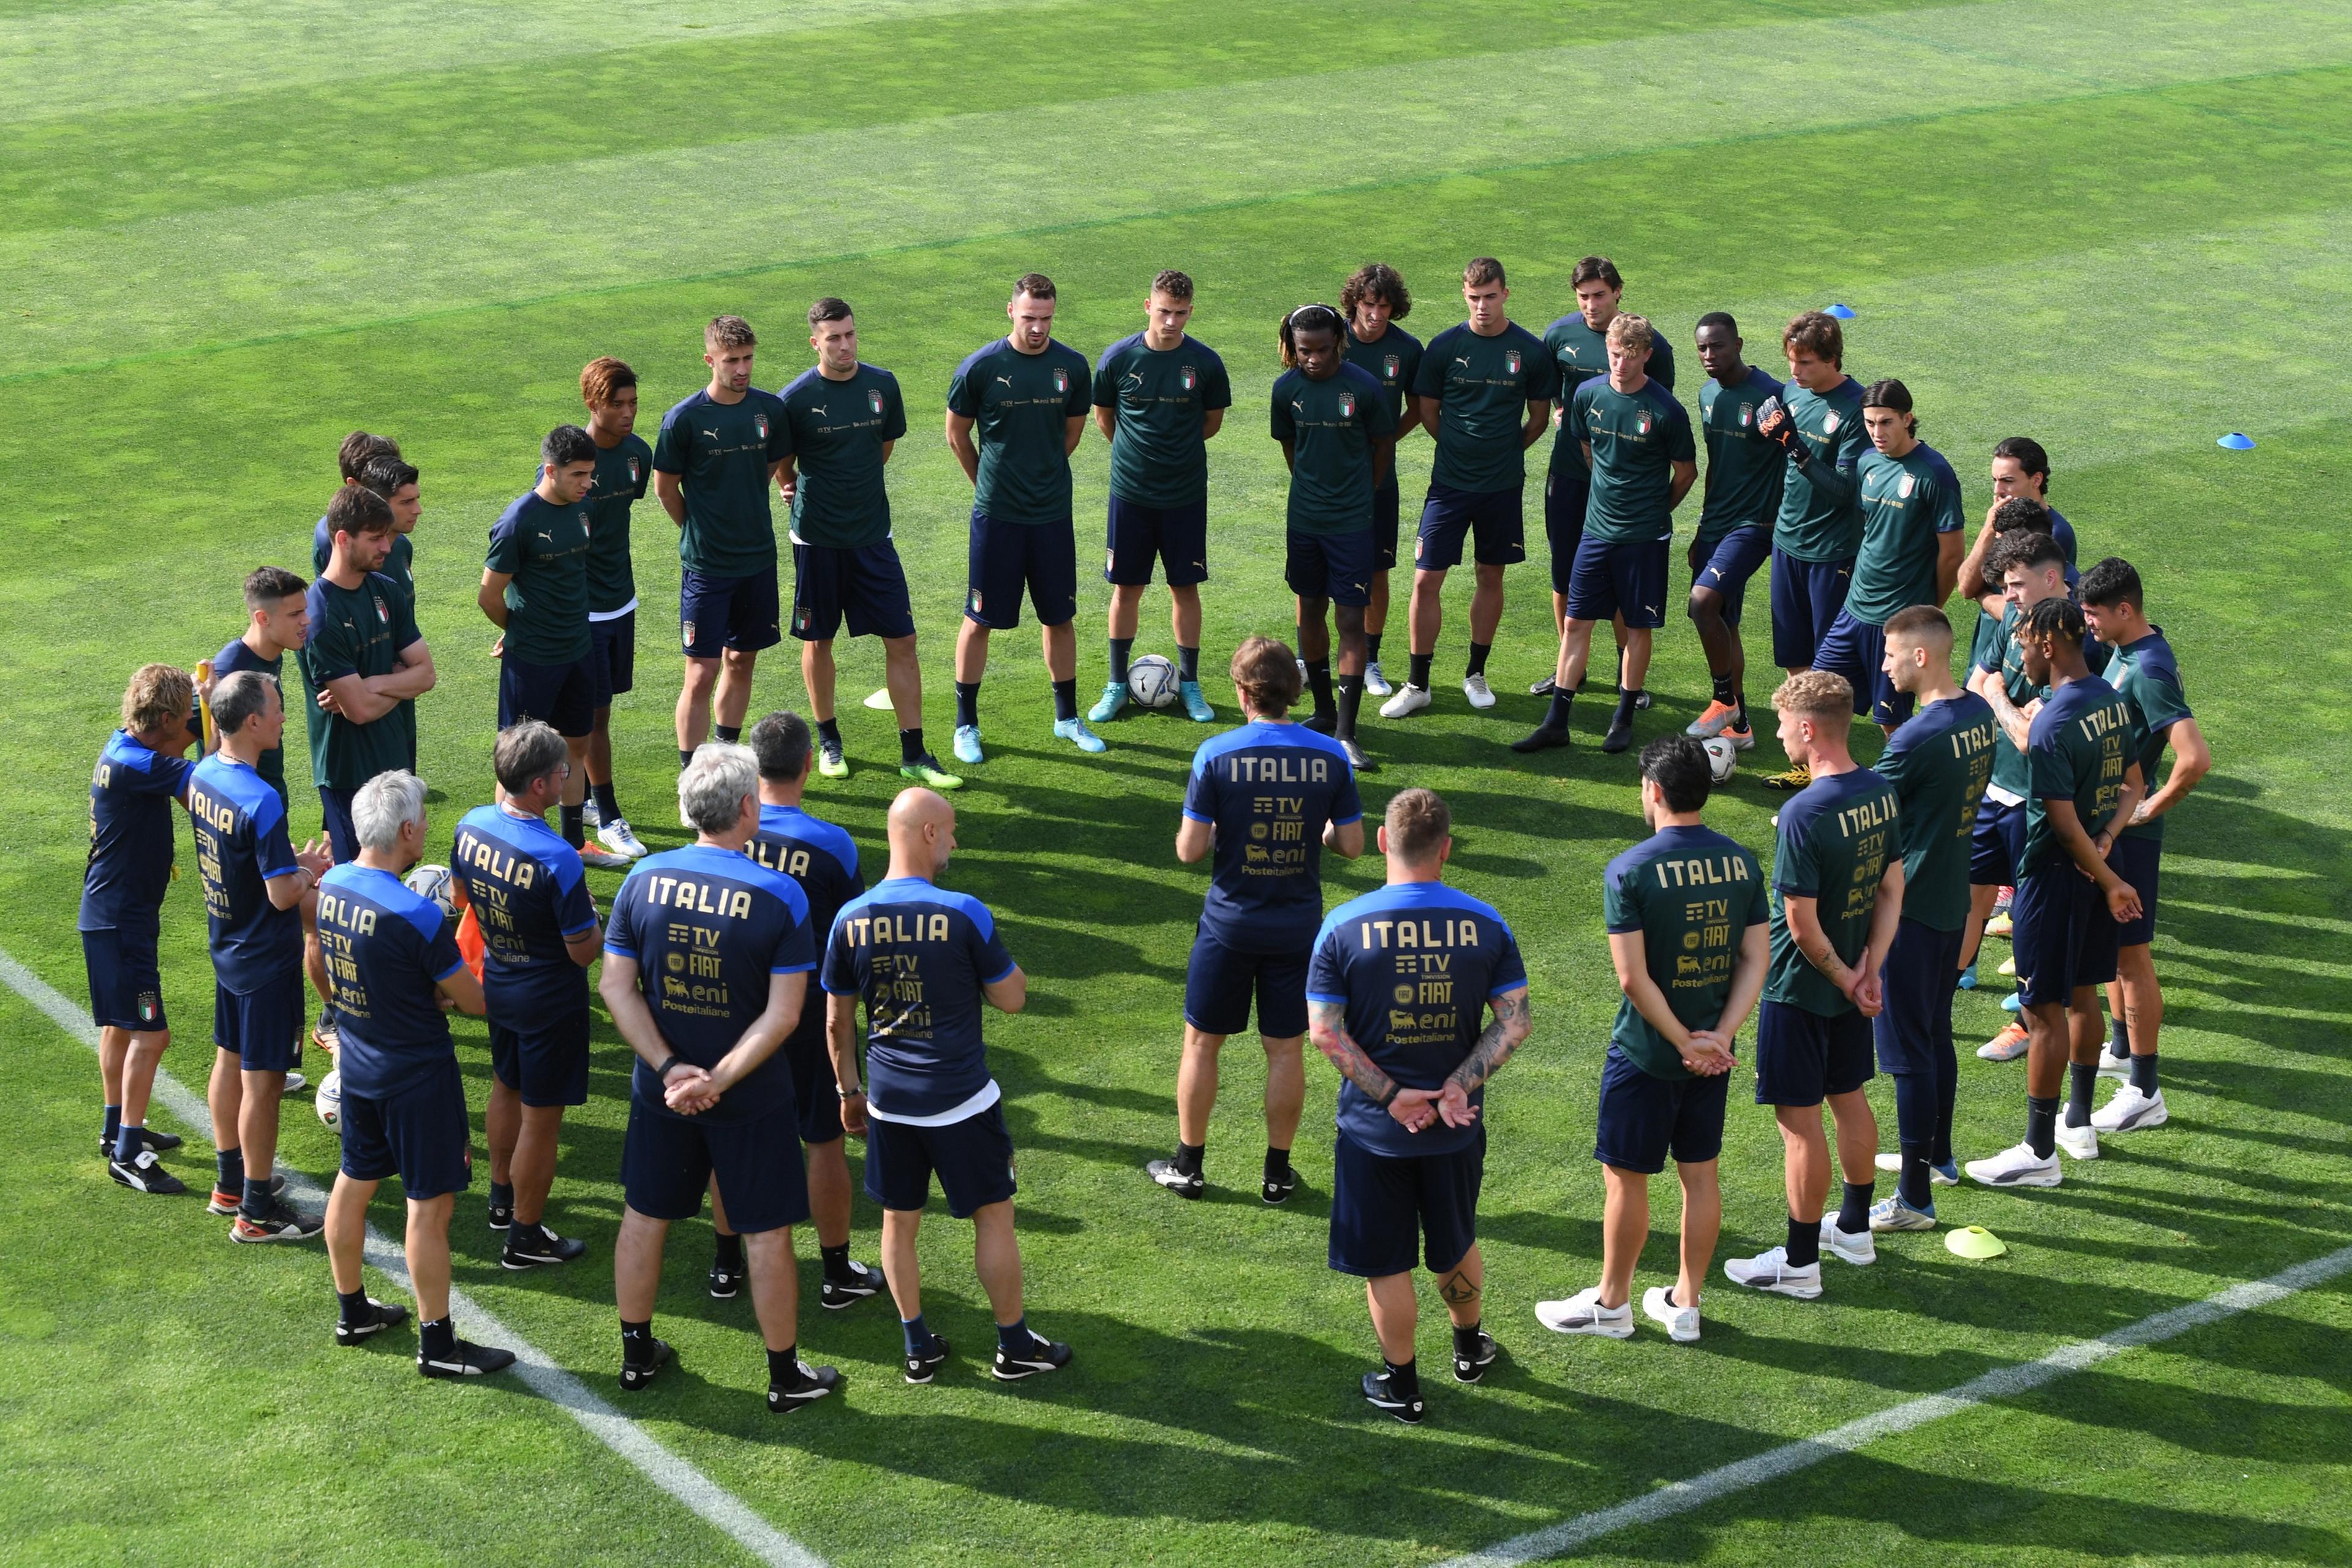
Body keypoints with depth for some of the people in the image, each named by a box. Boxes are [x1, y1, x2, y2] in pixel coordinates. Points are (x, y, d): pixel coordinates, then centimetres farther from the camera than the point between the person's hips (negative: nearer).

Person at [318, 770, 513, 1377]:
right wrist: (450, 990, 5)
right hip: (416, 1074, -8)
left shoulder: (331, 885, -5)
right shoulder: (417, 915, -28)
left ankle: (352, 1312, 36)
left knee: (353, 1183, 21)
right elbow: (476, 1002, -17)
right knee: (430, 1205, 3)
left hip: (358, 1063, 8)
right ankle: (437, 1344, 11)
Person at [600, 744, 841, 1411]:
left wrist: (670, 1068, -11)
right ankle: (786, 1376, 21)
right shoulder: (780, 896, -16)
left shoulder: (643, 880, -7)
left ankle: (637, 1354, 33)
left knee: (644, 1217, 19)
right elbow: (782, 1014, -19)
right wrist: (719, 1079, -18)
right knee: (767, 1235, 10)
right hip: (752, 1101, -3)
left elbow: (617, 987, -7)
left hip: (662, 1089, 3)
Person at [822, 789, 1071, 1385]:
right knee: (993, 1217, 10)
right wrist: (996, 956, 10)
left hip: (889, 1104, 4)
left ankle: (918, 1347, 24)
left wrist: (849, 1091, 18)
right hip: (962, 1103, -4)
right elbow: (1011, 998, -7)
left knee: (899, 1222, 16)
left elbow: (837, 1022, 5)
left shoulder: (851, 920, -4)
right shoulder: (964, 915, -17)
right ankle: (1014, 1346, 20)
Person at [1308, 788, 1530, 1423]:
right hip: (1457, 1128, 3)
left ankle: (1400, 1383, 23)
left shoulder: (1344, 926, -13)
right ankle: (1470, 1347, 45)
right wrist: (1458, 1086, -13)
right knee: (1457, 1243, 24)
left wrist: (1390, 1095, -12)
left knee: (1384, 1261, 12)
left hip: (1374, 1129, -2)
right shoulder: (1486, 923, -6)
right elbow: (1514, 1022, -9)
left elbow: (1325, 1031, -15)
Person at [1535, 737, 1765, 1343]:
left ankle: (1611, 1303, 21)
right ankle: (1685, 1304, 25)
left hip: (1645, 1053, -5)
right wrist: (1721, 1036, -7)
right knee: (1700, 1173, 15)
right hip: (1713, 1052, 5)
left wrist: (1685, 1042, -13)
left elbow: (1634, 979, -20)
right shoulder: (1742, 863, -2)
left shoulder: (1630, 871, -17)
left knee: (1626, 1177, 9)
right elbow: (1756, 959, -2)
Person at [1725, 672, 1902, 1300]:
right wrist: (1869, 969, -1)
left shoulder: (1804, 814, -27)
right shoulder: (1880, 793, -2)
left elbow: (1803, 925, -24)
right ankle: (1853, 1227, 38)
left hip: (1800, 989, -8)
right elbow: (1892, 891, 3)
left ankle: (1800, 1263, 10)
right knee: (1849, 1099, 22)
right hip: (1850, 981, 8)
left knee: (1799, 1121, 2)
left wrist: (1844, 977, -10)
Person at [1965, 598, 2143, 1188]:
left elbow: (2065, 825, -22)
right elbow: (2132, 787, 12)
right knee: (2082, 995, 21)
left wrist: (2111, 884, -12)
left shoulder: (2052, 725, -24)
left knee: (2044, 1011, -1)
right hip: (2098, 868, 9)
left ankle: (2039, 1152, 4)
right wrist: (2106, 841, -4)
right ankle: (2079, 1122, 33)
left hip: (2057, 874, -9)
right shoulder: (2114, 702, 3)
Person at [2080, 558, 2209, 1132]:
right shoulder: (2126, 651, 5)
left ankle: (2144, 1093, 2)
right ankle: (2123, 1048, 41)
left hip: (2128, 831, -10)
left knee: (2130, 954, -4)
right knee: (2110, 945, 23)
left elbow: (2196, 758, -33)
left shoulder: (2150, 672, -25)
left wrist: (2150, 808, -21)